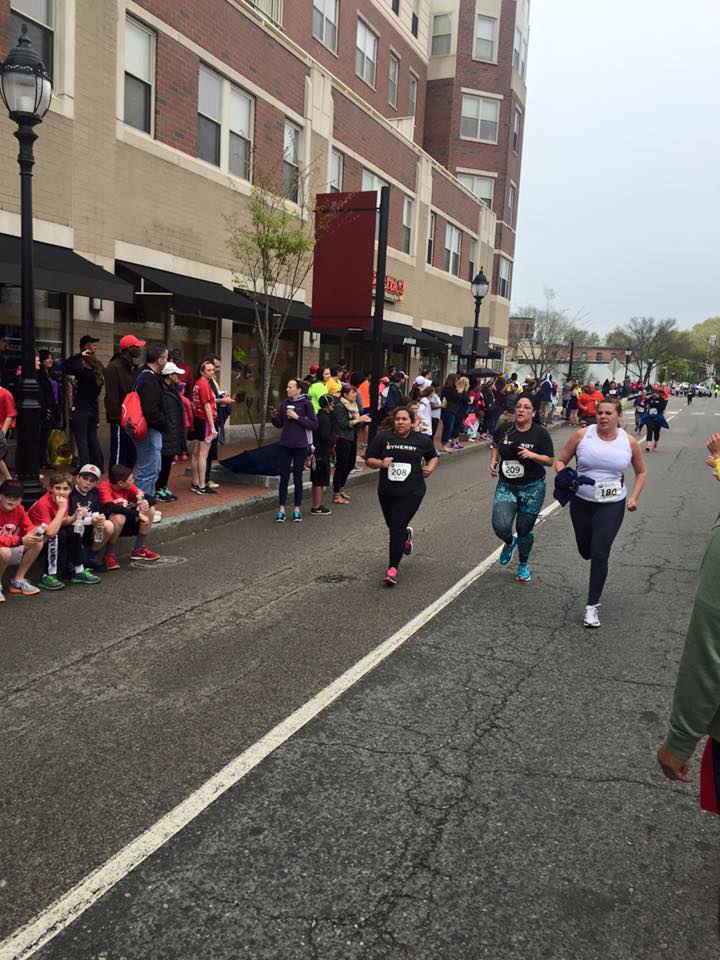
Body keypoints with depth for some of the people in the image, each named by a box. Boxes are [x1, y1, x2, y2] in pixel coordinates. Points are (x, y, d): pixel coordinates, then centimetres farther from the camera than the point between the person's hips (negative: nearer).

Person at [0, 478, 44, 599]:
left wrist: (35, 533, -25)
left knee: (38, 543, -8)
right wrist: (21, 540, -41)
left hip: (11, 550, 7)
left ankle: (17, 581, 2)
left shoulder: (19, 509, -4)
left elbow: (29, 526, 0)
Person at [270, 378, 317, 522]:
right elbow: (279, 424, 12)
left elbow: (314, 424, -11)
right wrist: (274, 416, -8)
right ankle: (281, 510, 9)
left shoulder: (306, 403, -6)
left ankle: (297, 509, 17)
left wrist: (297, 417, -16)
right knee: (284, 477, 4)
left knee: (297, 477, 6)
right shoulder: (285, 403, 5)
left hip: (300, 446, -3)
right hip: (285, 445, 3)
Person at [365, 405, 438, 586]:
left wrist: (430, 468, -3)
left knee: (397, 528, -11)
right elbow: (369, 460, 1)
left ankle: (392, 568, -1)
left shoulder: (422, 440, 2)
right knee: (393, 526, 17)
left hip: (411, 492, -3)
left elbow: (433, 457, 18)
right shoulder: (382, 437, -1)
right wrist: (380, 463, -19)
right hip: (387, 492, 3)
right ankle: (406, 535, 54)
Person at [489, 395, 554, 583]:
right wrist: (493, 461, 1)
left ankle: (523, 565, 35)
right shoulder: (504, 430, -3)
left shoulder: (540, 433, -9)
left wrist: (532, 455, -24)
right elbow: (495, 446, 18)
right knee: (500, 526, -16)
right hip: (506, 486, 2)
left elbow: (549, 461, -7)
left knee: (524, 529, 7)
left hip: (532, 488, -2)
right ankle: (509, 542, 23)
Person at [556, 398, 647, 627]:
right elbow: (561, 461, 2)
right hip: (581, 503, 2)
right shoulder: (582, 435, -7)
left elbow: (641, 472, 12)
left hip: (612, 506, -1)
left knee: (599, 554, -10)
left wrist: (633, 497, -1)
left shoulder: (628, 442, -4)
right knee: (586, 551, 13)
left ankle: (592, 606, 3)